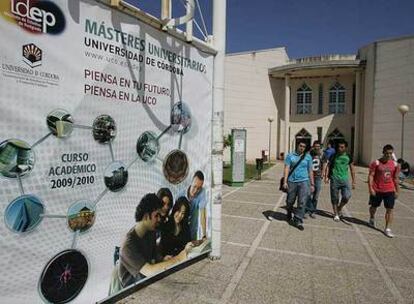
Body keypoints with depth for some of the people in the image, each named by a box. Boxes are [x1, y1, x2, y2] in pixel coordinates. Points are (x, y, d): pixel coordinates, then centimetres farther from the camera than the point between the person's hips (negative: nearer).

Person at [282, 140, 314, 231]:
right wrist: (285, 181, -10)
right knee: (290, 201, 12)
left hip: (303, 182, 0)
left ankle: (298, 221, 3)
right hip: (292, 181, 0)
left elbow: (310, 171, 10)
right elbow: (287, 168, -2)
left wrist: (312, 184, 7)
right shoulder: (290, 156, 3)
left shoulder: (308, 157, 7)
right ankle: (289, 214, 40)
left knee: (302, 203, -6)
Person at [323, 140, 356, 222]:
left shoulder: (348, 156, 4)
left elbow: (352, 169, 10)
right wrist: (326, 177, -8)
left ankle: (339, 208, 18)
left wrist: (353, 181, 9)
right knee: (335, 198, 4)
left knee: (347, 196, -11)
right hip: (335, 179, -1)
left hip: (345, 179, 1)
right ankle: (336, 214, 20)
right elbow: (328, 166, 2)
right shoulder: (334, 156, -1)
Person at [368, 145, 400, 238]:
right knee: (374, 206, 15)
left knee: (390, 209, -2)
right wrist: (370, 188, -19)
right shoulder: (376, 163, -10)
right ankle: (372, 218, 44)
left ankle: (387, 229, 6)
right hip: (377, 190, -2)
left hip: (389, 191, 2)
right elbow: (371, 176, -11)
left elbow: (395, 178, 10)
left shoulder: (395, 165, 2)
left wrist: (397, 191, 10)